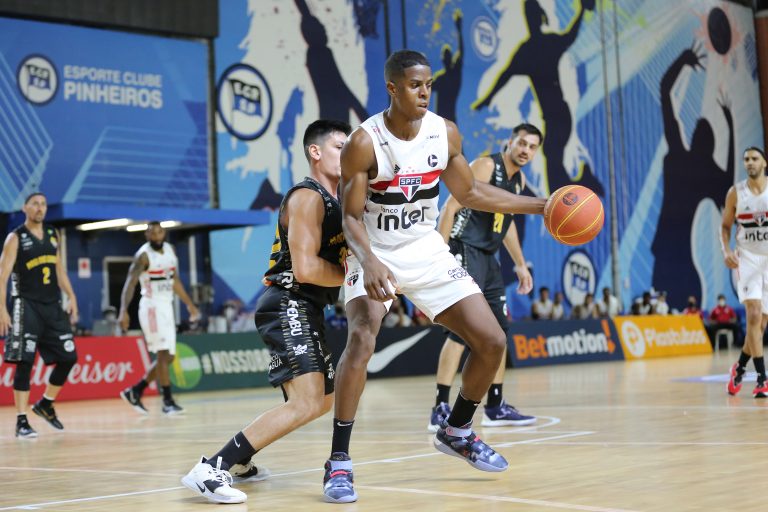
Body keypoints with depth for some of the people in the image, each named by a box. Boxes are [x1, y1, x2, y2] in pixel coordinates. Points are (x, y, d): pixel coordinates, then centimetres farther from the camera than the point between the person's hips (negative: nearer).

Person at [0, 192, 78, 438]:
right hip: (27, 306, -6)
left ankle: (45, 405, 23)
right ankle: (21, 421, -1)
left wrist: (71, 297, 8)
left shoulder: (52, 234, 12)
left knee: (68, 357, 5)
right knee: (25, 363, -7)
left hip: (53, 306, 6)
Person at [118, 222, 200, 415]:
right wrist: (123, 311, -31)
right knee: (163, 354, -13)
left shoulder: (170, 250, 9)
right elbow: (130, 283, -20)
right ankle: (168, 401, -10)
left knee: (168, 357, 8)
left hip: (167, 307, 8)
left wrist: (189, 304, 21)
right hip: (152, 307, -8)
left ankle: (135, 392, 17)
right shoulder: (143, 255, -12)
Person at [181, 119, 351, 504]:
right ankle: (211, 469, -25)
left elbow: (336, 260, 27)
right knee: (306, 403, -24)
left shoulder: (337, 201, 17)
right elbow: (306, 268, -23)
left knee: (324, 400, 22)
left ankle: (238, 463, 29)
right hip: (288, 306, -11)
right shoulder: (307, 198, -13)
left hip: (306, 312, 11)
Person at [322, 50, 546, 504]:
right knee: (362, 338, -31)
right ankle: (339, 461, -21)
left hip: (427, 251, 5)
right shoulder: (364, 143, -20)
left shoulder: (446, 134, -6)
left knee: (492, 342, 1)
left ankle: (457, 431, 26)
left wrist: (542, 206, 6)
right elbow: (351, 217, -17)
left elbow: (470, 193, 9)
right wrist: (370, 263, -37)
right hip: (375, 254, -5)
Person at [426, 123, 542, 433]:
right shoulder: (486, 166, -12)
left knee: (498, 331, 12)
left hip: (488, 257, 10)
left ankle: (495, 407, 22)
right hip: (464, 252, -10)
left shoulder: (519, 180, 15)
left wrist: (520, 265, 28)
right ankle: (440, 411, -16)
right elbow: (450, 207, -18)